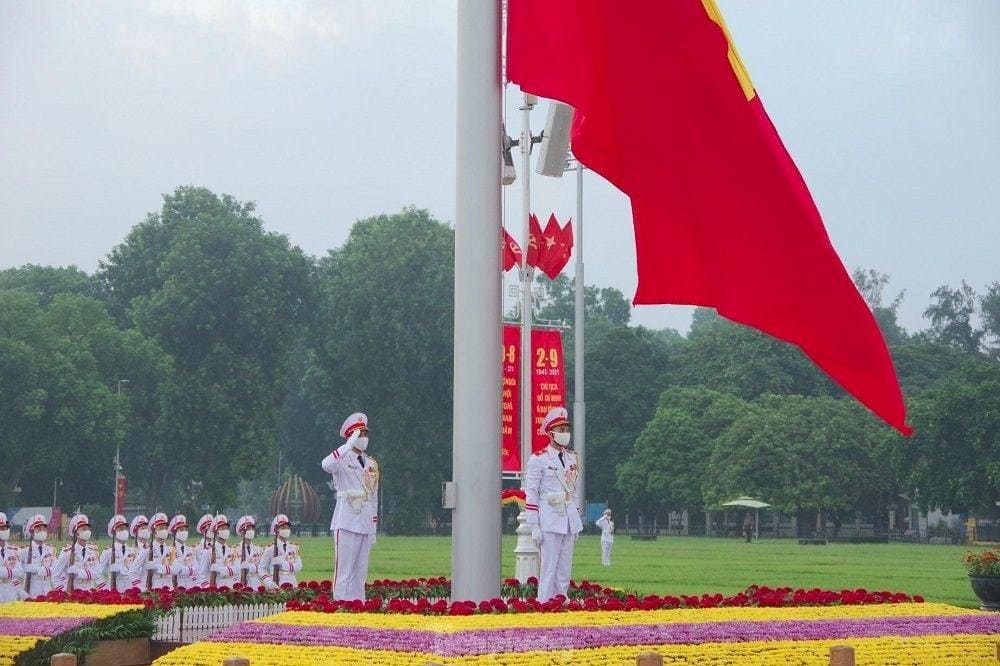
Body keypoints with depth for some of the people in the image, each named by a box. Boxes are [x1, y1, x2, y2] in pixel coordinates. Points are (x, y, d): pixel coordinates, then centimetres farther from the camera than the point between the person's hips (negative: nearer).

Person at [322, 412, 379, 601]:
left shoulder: (371, 463, 16)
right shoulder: (342, 459, -4)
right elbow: (326, 465, -30)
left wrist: (374, 529, 17)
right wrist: (350, 444, -31)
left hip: (366, 524, 7)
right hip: (346, 523, -7)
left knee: (360, 573, 9)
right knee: (344, 572, -7)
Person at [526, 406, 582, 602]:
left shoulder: (572, 458, 14)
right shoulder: (538, 459, -5)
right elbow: (531, 494, -7)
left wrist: (577, 522, 16)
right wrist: (534, 526, -12)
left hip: (569, 523, 6)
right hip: (549, 523, -6)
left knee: (564, 573, 7)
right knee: (548, 571, -7)